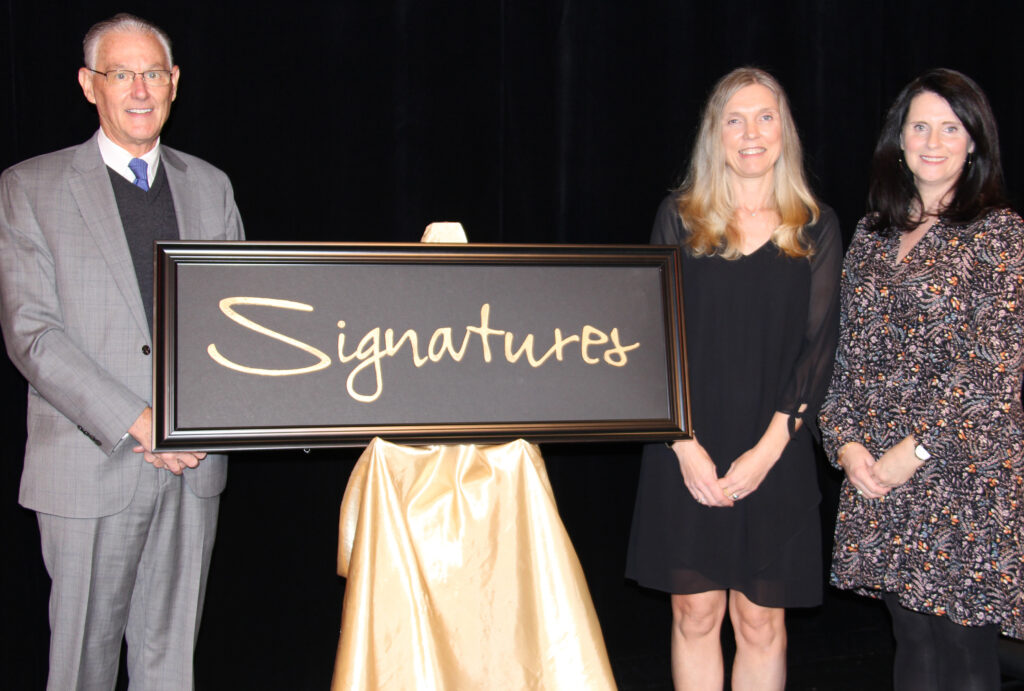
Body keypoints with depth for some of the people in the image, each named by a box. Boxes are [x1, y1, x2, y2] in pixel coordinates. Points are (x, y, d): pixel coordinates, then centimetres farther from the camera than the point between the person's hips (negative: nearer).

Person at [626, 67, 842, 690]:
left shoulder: (817, 228, 6)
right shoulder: (679, 218, 5)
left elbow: (819, 344, 1)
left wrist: (768, 449, -10)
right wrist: (685, 444, -10)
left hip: (776, 457, 0)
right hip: (689, 454, 0)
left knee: (761, 622, 4)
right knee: (695, 614, 5)